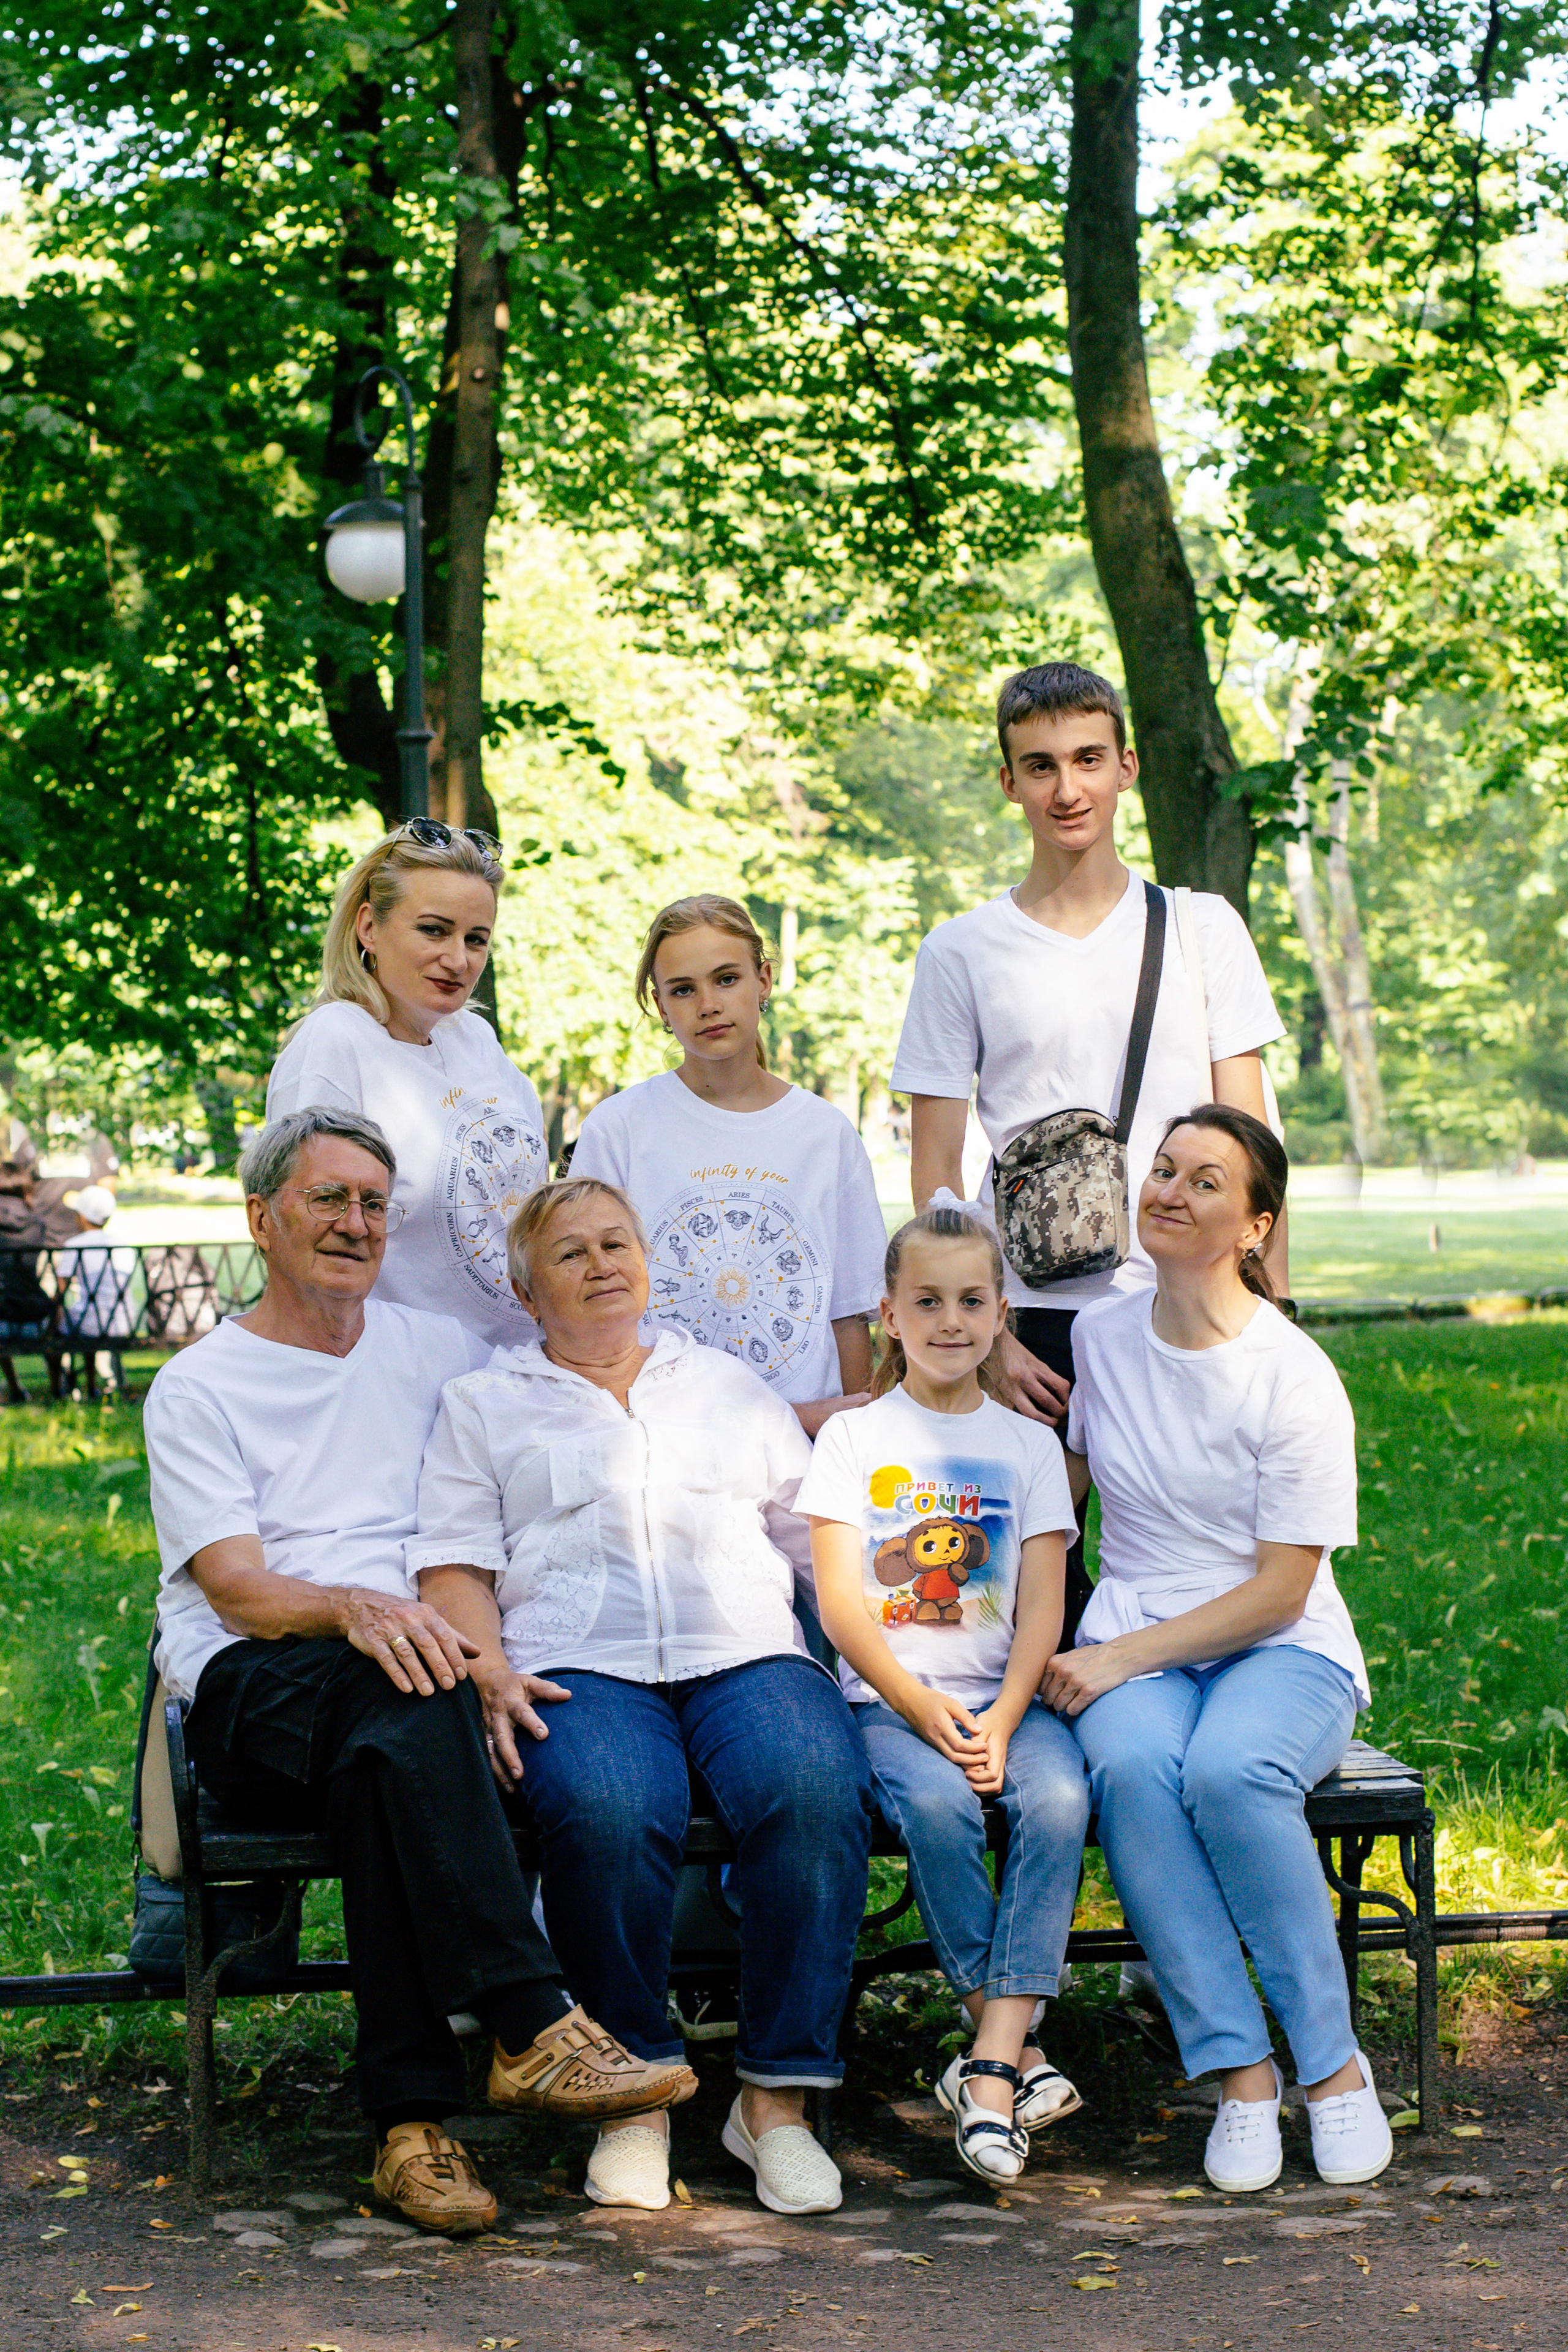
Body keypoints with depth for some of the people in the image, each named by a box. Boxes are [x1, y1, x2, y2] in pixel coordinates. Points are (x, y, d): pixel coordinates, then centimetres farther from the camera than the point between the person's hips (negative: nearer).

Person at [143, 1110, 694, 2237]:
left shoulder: (440, 1351, 20)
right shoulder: (200, 1389, 7)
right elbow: (237, 1589, -6)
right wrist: (354, 1607, -26)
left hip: (406, 1674, 3)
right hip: (250, 1687, -3)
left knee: (387, 1769, -37)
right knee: (400, 1694, -38)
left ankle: (413, 2116, -39)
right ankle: (533, 2028, -45)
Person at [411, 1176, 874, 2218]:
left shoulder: (728, 1386, 27)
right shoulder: (487, 1404, 21)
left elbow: (818, 1532, 24)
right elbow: (454, 1564, 10)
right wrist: (490, 1673, -9)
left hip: (747, 1656, 2)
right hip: (579, 1666, -2)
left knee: (818, 1791, -33)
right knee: (611, 1813, -37)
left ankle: (779, 2097, -23)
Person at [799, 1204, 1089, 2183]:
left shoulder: (1029, 1444, 13)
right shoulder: (854, 1438, 8)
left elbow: (1041, 1606, 3)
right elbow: (841, 1604, -1)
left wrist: (1002, 1720, -15)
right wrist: (924, 1708, -15)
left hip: (1006, 1697, 1)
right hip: (888, 1698, -1)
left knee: (1059, 1798, -30)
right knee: (937, 1803, -33)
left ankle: (990, 2065, -30)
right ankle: (1018, 2050, -21)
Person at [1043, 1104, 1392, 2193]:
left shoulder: (1295, 1377, -8)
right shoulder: (1101, 1338, 8)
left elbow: (1280, 1589, -10)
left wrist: (1118, 1658, -17)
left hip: (1283, 1653, -3)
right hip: (1131, 1652, 3)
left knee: (1230, 1771, -37)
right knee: (1132, 1768, -33)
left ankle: (1334, 2063, -21)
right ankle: (1239, 2070, -27)